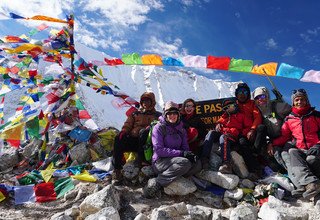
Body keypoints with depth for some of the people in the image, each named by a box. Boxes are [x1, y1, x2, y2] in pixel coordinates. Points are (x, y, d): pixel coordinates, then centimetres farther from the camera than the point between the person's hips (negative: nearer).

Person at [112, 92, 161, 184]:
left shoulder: (157, 115, 21)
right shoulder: (135, 114, 27)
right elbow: (127, 125, 18)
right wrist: (123, 131, -6)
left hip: (146, 142, -3)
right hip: (132, 139, 3)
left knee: (144, 132, -36)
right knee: (119, 139, -28)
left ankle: (140, 162, -37)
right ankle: (117, 170, -29)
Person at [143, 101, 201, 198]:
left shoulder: (181, 129, 14)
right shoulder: (159, 127, -5)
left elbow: (185, 147, 13)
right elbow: (159, 150, -15)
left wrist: (191, 155, -12)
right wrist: (181, 153, -20)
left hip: (174, 161, 6)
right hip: (160, 162, -6)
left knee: (197, 164, -16)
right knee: (185, 163, -31)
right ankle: (156, 183, -27)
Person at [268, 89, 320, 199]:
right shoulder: (289, 119, 17)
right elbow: (284, 137, 17)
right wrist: (273, 143, -1)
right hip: (299, 149, 1)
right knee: (292, 153, -34)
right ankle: (310, 182, -50)